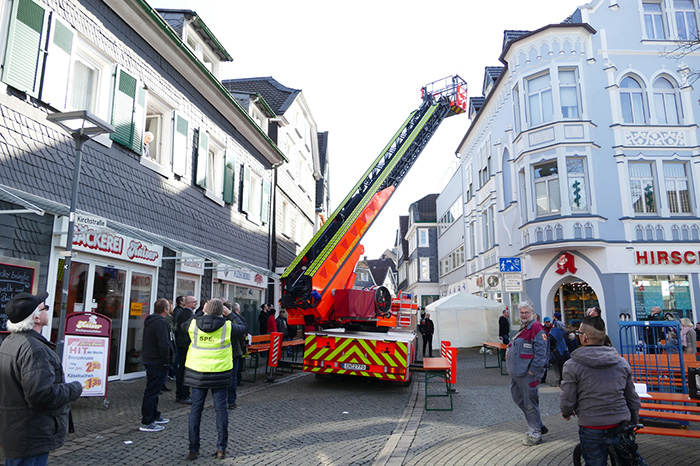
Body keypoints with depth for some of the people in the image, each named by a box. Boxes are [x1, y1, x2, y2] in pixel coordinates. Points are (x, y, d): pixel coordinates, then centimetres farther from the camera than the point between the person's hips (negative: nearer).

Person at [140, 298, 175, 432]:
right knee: (152, 391, -4)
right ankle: (146, 423, 2)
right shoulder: (161, 322, -21)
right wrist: (166, 360, -17)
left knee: (153, 389, 20)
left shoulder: (150, 320, 12)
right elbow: (164, 344, -28)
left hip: (149, 359, 11)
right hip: (157, 362, -11)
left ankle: (155, 416, 32)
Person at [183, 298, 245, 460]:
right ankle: (221, 448, 14)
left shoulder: (193, 324, -4)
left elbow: (185, 325, 19)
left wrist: (201, 313, 24)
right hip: (220, 373, -1)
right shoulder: (227, 326, -9)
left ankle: (193, 449, 15)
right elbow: (242, 327, 9)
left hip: (197, 373, 2)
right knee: (221, 410, 8)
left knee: (195, 410, 11)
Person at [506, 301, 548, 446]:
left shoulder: (536, 328, -13)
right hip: (517, 373, 10)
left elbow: (540, 352, -19)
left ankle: (535, 435, 14)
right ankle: (538, 426, 30)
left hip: (528, 373, -10)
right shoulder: (523, 328, 17)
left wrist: (533, 371, -20)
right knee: (518, 397, 16)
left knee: (530, 403, 0)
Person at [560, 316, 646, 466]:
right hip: (620, 426, 3)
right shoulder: (621, 362, 1)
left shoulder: (572, 365, -14)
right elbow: (633, 399, 8)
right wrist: (633, 422, 24)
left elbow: (567, 401, -10)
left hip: (592, 430, -3)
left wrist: (566, 413, 13)